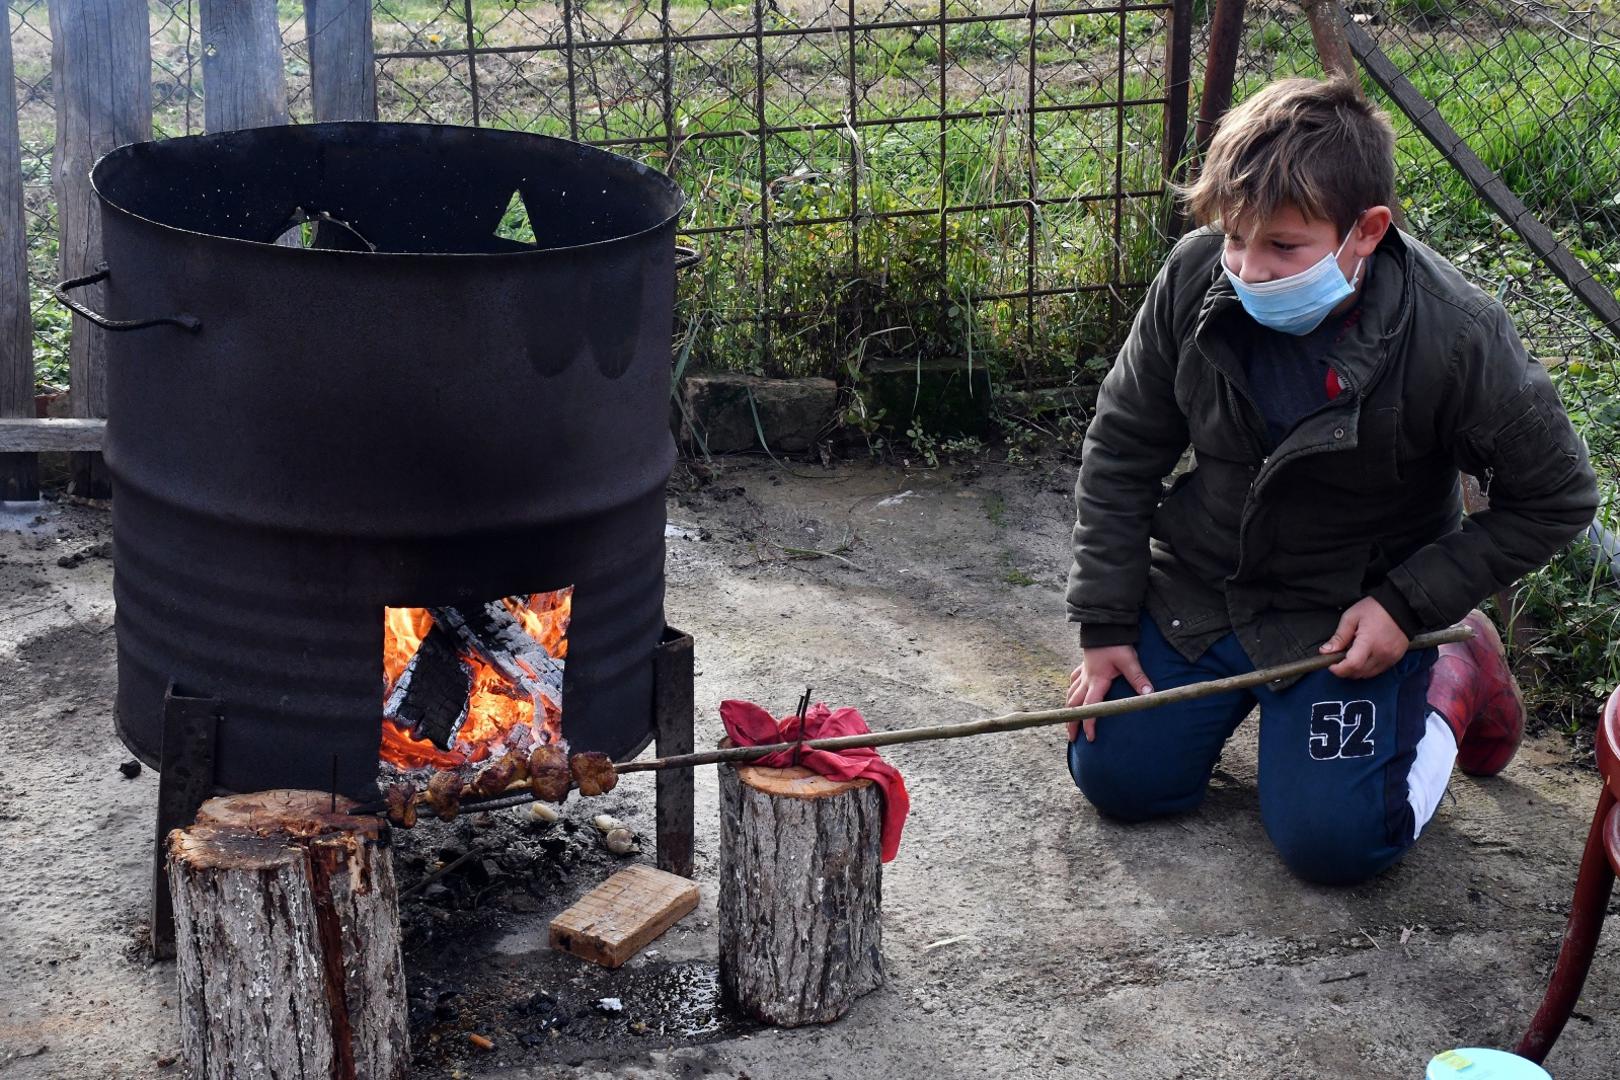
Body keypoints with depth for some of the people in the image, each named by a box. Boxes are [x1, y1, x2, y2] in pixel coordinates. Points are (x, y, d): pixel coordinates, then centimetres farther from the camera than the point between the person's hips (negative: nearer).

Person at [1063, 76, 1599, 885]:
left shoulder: (1456, 339, -29)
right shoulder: (1196, 278, -19)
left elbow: (1554, 499, -13)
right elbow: (1121, 451, -5)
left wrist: (1410, 605, -17)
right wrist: (1105, 623, -5)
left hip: (1346, 618, -3)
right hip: (1198, 586, 4)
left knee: (1330, 842, -11)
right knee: (1115, 777, 0)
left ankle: (1452, 684, 16)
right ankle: (1233, 683, 28)